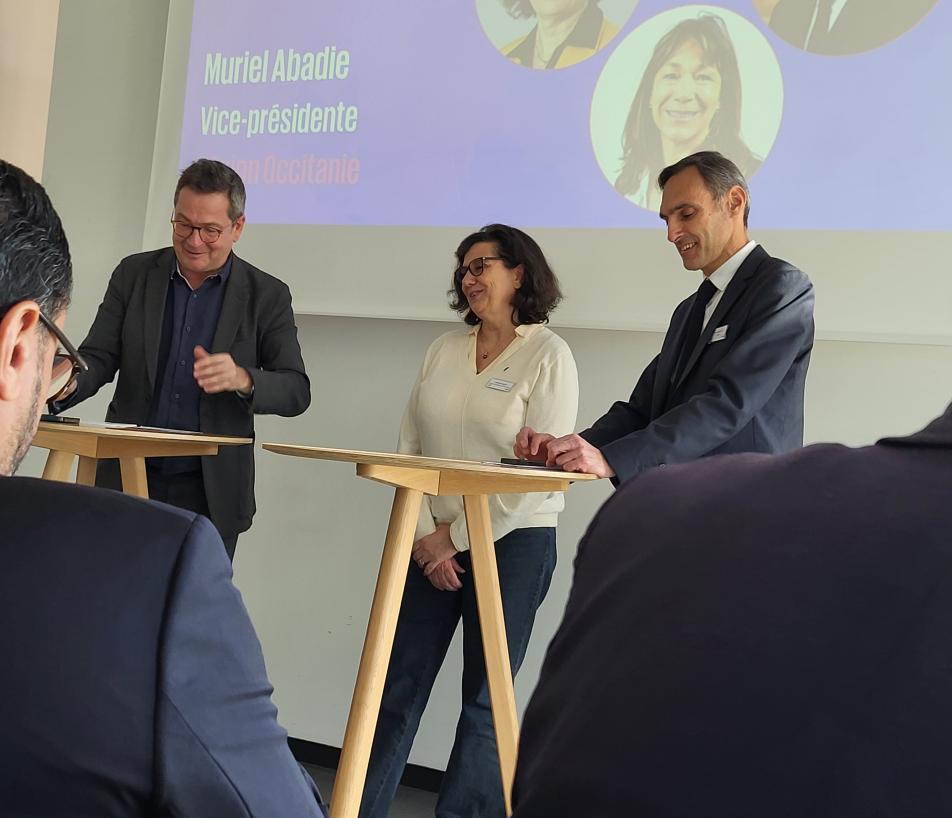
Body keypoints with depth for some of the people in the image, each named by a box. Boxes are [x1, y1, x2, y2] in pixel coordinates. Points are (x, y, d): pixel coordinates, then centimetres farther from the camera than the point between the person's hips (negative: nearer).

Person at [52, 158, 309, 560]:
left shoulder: (267, 296, -1)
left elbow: (296, 391, -3)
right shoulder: (134, 274, 5)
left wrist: (243, 379, -25)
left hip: (209, 494, -1)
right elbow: (98, 357, 1)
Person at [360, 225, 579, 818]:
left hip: (513, 544, -4)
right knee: (398, 687, 4)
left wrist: (456, 537, -11)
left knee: (485, 698, 3)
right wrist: (424, 535, -5)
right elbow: (410, 448, 7)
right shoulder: (445, 350, 9)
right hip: (430, 542, 5)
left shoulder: (548, 356, -6)